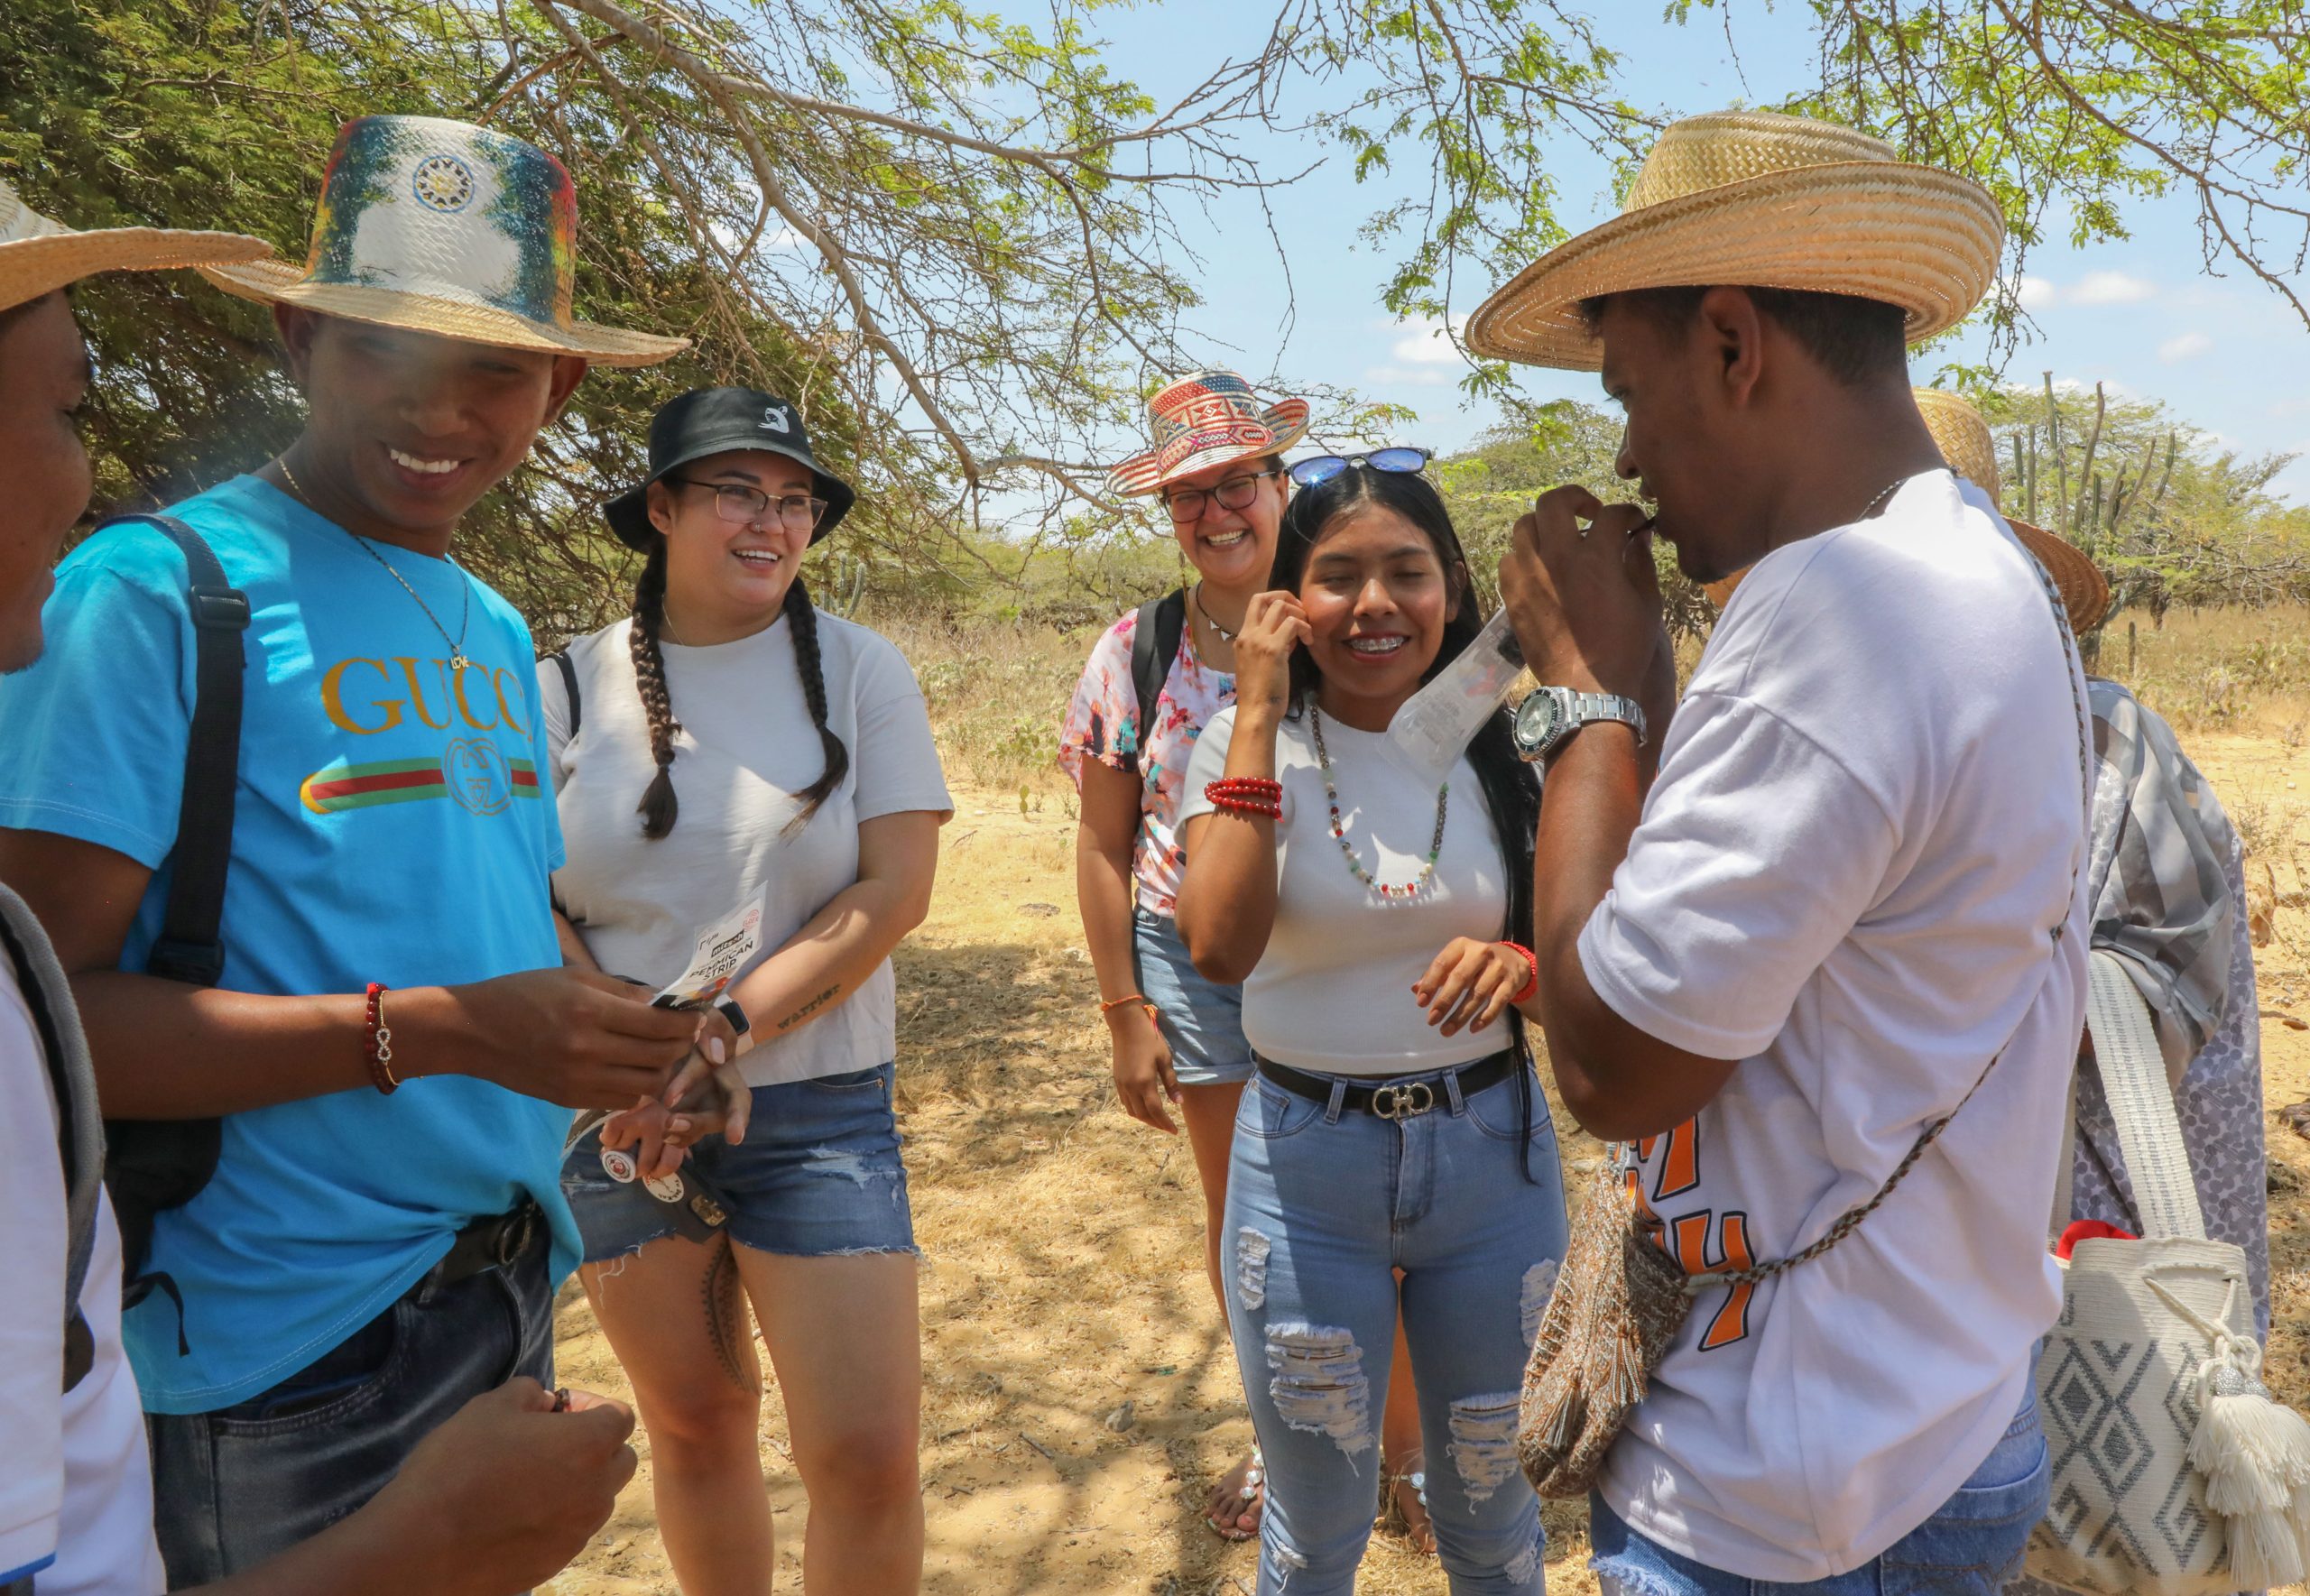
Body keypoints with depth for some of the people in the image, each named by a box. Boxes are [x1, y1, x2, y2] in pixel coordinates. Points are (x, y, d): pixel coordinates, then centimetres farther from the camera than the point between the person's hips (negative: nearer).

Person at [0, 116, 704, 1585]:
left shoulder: (496, 628, 8)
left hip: (511, 1288, 8)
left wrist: (642, 1048, -2)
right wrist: (432, 1033, -28)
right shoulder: (160, 588, -15)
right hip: (291, 1343, -7)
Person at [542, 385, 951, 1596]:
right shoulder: (572, 686, 2)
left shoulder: (859, 670, -2)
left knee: (868, 1454, -3)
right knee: (693, 1422, 16)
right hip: (618, 1116, 2)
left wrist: (725, 1028, -16)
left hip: (815, 1105, -1)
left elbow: (895, 890, -9)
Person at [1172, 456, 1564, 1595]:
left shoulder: (1500, 752, -2)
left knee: (1488, 1495, 20)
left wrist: (1519, 968, -21)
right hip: (1307, 1160, -1)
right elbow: (1219, 946, -24)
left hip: (1492, 1148, 2)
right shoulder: (1246, 743, -7)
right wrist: (1258, 715, -21)